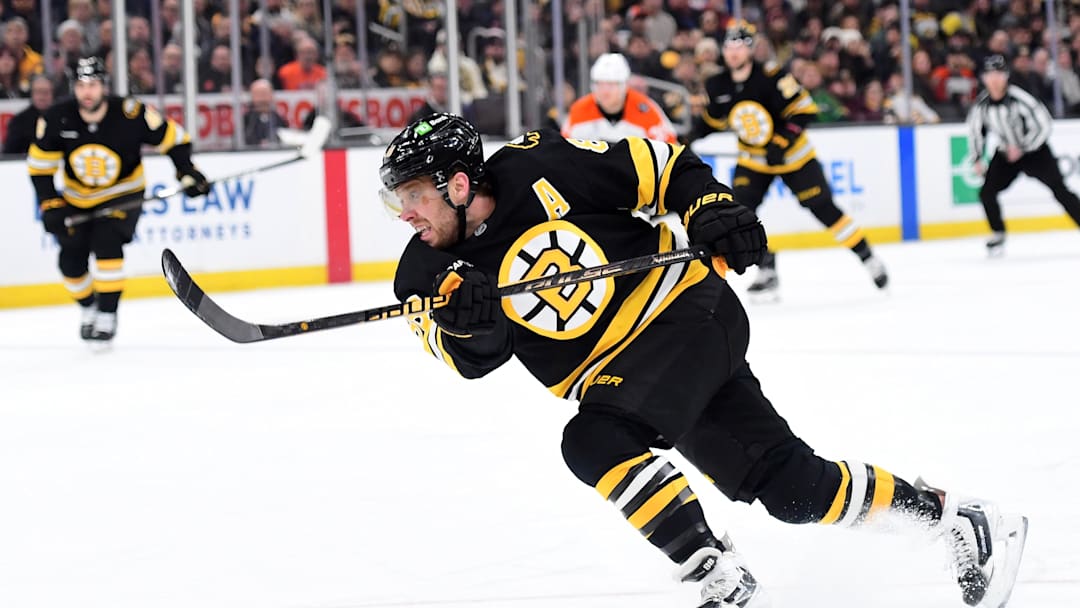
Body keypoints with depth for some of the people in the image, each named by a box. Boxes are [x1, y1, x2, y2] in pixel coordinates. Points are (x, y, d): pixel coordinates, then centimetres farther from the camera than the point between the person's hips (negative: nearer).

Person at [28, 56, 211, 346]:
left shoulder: (130, 114, -26)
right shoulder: (57, 118, -20)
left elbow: (172, 137, -12)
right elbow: (40, 162, -7)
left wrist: (187, 173, -20)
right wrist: (49, 204, -13)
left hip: (123, 194, -3)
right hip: (77, 198, 3)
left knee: (106, 244, -25)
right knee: (71, 258, -2)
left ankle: (107, 316, -14)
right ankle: (88, 308, 27)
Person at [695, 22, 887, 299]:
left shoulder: (772, 78, -24)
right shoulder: (717, 86, -7)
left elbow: (804, 110, -22)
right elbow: (712, 120, 10)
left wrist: (781, 142, -30)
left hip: (791, 154, -4)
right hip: (753, 159, 4)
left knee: (823, 208, -4)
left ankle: (868, 259, 10)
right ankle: (767, 272, -2)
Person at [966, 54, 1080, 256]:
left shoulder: (1020, 98, -25)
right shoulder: (981, 104, -10)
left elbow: (1044, 124, -22)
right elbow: (975, 129, 9)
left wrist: (1021, 148, -25)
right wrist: (977, 159, 7)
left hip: (1034, 150, -4)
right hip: (1005, 154, 4)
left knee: (1059, 189, -14)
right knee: (986, 192, -7)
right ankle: (998, 236, 11)